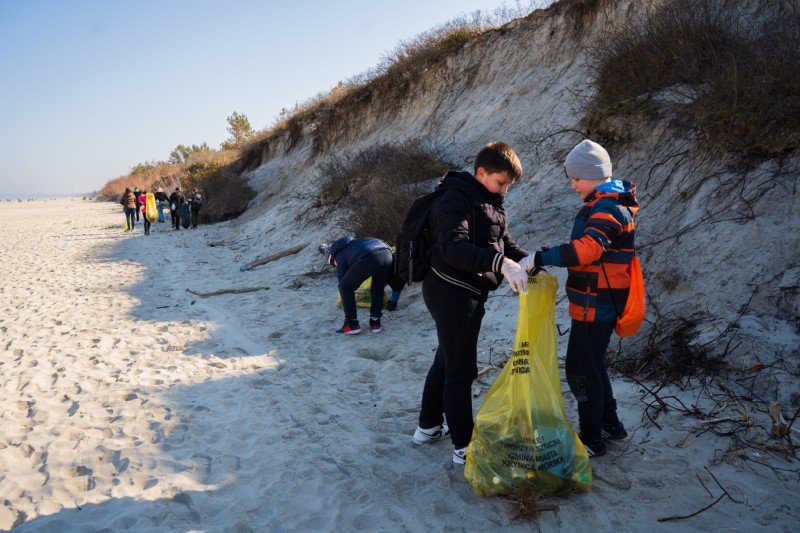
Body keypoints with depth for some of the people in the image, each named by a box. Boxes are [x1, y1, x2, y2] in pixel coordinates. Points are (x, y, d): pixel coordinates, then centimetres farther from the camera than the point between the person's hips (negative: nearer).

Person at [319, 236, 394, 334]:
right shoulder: (352, 243, 42)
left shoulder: (340, 257, 24)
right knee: (378, 289, 30)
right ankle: (375, 323, 28)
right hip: (387, 254, 6)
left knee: (345, 287, 15)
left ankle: (352, 324, 15)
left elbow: (343, 283, 23)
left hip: (368, 258, -6)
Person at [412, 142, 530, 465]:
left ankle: (429, 426, 37)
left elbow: (504, 242, 16)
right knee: (460, 370, -2)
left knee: (447, 360, 20)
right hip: (451, 292, -10)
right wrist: (500, 262, -43)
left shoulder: (490, 202, 12)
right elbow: (454, 247, -33)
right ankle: (464, 446, 11)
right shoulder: (455, 200, -19)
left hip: (470, 292, 10)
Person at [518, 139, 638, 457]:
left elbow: (586, 248, -35)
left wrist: (540, 258, -33)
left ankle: (592, 440, 13)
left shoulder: (607, 208, -19)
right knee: (592, 364, 21)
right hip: (597, 303, 11)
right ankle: (610, 424, 35)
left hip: (595, 306, -11)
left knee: (581, 370, -1)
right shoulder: (606, 204, 14)